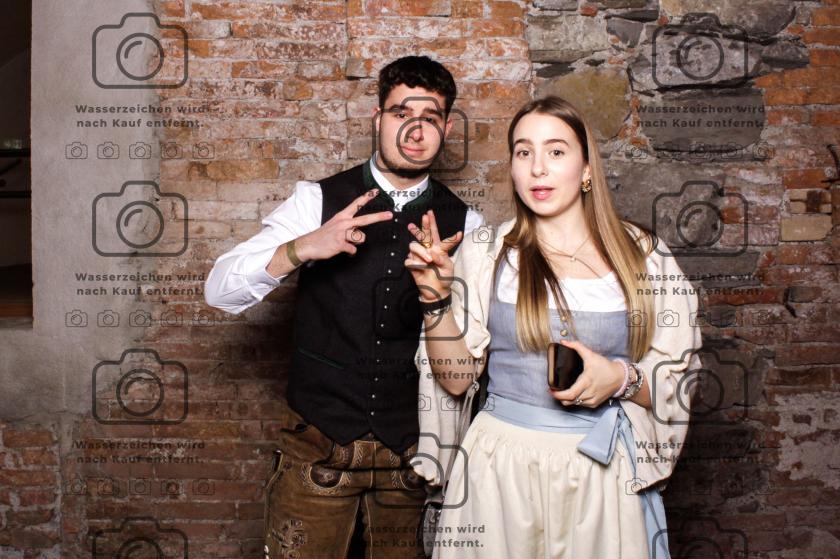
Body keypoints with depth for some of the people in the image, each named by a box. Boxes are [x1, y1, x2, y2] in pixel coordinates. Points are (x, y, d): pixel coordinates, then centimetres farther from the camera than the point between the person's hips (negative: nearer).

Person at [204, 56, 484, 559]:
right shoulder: (318, 200, -3)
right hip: (318, 439, -1)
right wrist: (299, 249, -27)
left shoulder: (466, 225, 0)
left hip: (413, 448, 2)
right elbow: (220, 290, -9)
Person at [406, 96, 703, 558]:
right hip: (501, 465, 0)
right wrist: (437, 297, -15)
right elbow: (456, 379, -2)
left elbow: (674, 383, 3)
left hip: (604, 469, 1)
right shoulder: (486, 253, -3)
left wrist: (622, 378, -16)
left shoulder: (643, 256, -2)